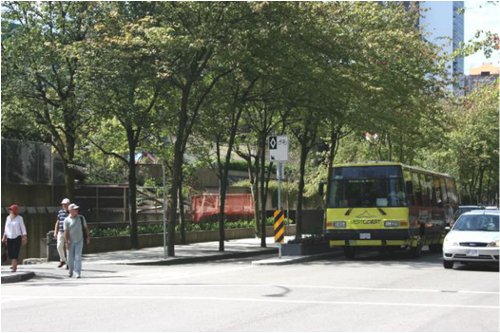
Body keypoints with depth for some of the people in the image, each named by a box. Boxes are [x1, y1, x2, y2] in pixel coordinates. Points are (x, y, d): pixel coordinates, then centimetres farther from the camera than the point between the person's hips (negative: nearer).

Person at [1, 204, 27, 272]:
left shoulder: (19, 218, -6)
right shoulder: (8, 218, 7)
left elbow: (23, 228, -3)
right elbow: (6, 228, 15)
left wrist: (25, 237, -7)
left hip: (17, 238, -5)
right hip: (9, 238, 5)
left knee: (15, 253, -11)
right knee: (10, 253, 4)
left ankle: (14, 267, -10)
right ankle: (14, 265, 25)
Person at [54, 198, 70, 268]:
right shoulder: (60, 212, 11)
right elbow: (57, 222, 17)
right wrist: (55, 232, 12)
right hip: (61, 232, 3)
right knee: (59, 246, -6)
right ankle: (62, 260, 15)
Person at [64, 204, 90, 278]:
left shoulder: (81, 218, 0)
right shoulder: (67, 220, -7)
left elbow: (85, 228, 9)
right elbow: (66, 231, -10)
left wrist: (87, 237, 6)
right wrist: (67, 242, -17)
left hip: (79, 241, 0)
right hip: (71, 241, 0)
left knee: (78, 257, -8)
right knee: (70, 258, 6)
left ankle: (78, 273, -10)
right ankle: (71, 270, 29)